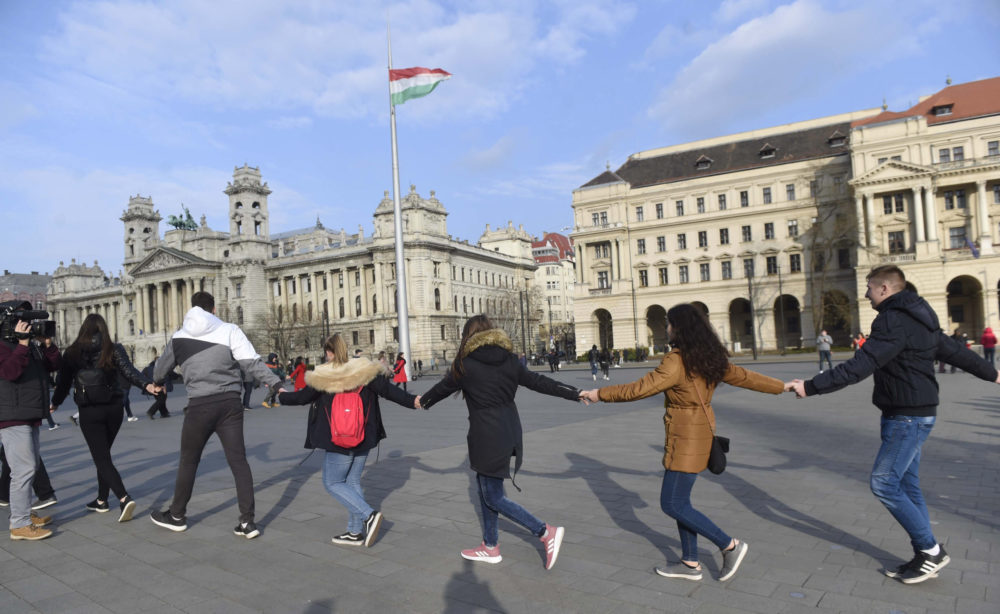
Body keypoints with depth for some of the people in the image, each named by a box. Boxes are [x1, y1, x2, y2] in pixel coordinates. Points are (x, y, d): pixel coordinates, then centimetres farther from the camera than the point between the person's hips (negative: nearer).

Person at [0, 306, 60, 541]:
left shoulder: (32, 345, 13)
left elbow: (54, 365, 8)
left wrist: (48, 343, -5)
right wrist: (22, 344, -27)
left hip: (31, 417, 10)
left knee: (31, 466, 19)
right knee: (24, 469, -12)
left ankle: (24, 514, 31)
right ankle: (20, 525, -6)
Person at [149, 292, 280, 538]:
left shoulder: (179, 337, 8)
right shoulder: (229, 330, -2)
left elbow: (160, 371, 23)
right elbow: (251, 363, -12)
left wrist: (155, 383, 46)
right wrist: (275, 383, -7)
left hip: (200, 405, 1)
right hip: (230, 403, 0)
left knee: (188, 461, 19)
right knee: (238, 461, 4)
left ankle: (176, 516, 36)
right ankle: (247, 522, 4)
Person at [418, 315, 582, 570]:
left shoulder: (465, 364, -8)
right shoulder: (508, 360, 5)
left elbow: (444, 387, 8)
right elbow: (538, 381, 6)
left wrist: (423, 401, 28)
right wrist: (575, 394, 13)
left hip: (486, 436, -7)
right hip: (509, 432, 7)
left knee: (493, 497, 3)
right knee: (486, 488, 19)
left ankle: (546, 532, -3)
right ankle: (490, 546, 29)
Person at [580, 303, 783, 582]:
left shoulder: (677, 361, -20)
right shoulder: (710, 358, 6)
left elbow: (638, 389, -20)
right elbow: (745, 376, 14)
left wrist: (599, 394, -10)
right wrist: (783, 387, 30)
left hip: (686, 439, -10)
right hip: (700, 431, 10)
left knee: (672, 505, 0)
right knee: (680, 501, 16)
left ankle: (730, 546, 9)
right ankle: (690, 563, 25)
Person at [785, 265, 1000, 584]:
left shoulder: (894, 321, -20)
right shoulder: (918, 318, 12)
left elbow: (859, 367, -28)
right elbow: (954, 350, 23)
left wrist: (810, 387, -30)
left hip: (907, 417, -10)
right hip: (914, 413, 10)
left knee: (883, 483, -4)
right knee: (906, 486, 14)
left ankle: (930, 550, 8)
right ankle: (926, 557, 23)